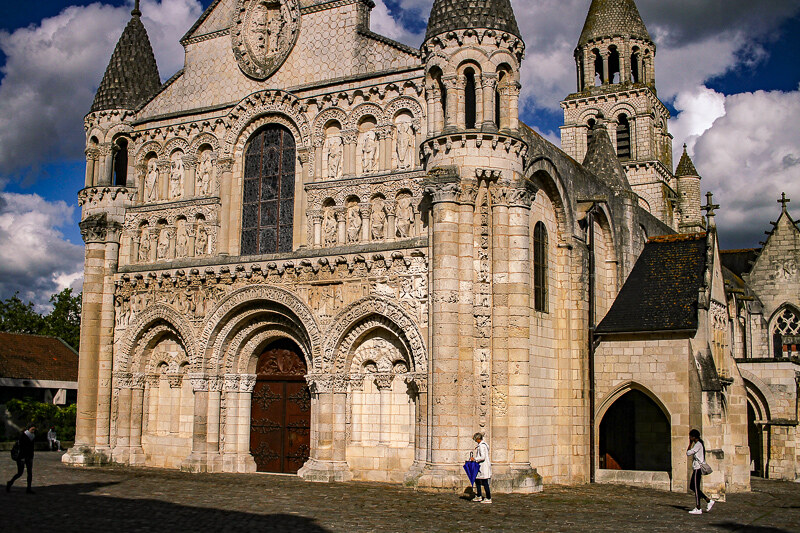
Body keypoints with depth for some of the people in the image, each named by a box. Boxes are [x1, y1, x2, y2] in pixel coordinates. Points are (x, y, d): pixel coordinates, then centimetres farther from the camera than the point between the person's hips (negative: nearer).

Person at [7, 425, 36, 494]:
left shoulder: (32, 436, 9)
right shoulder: (22, 436, -11)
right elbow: (21, 448, -16)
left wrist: (31, 458, 13)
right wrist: (22, 458, -21)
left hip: (29, 457, 6)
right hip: (22, 457, -6)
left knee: (30, 472, 0)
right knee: (20, 473, -2)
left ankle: (29, 489, 1)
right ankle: (10, 482, 22)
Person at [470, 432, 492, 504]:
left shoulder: (481, 446, -18)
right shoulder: (483, 444, 13)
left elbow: (483, 457, -24)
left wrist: (475, 459, -14)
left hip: (484, 466, -11)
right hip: (481, 466, 11)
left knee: (485, 482, -6)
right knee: (477, 480, 17)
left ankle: (488, 499, -1)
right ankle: (479, 496, 26)